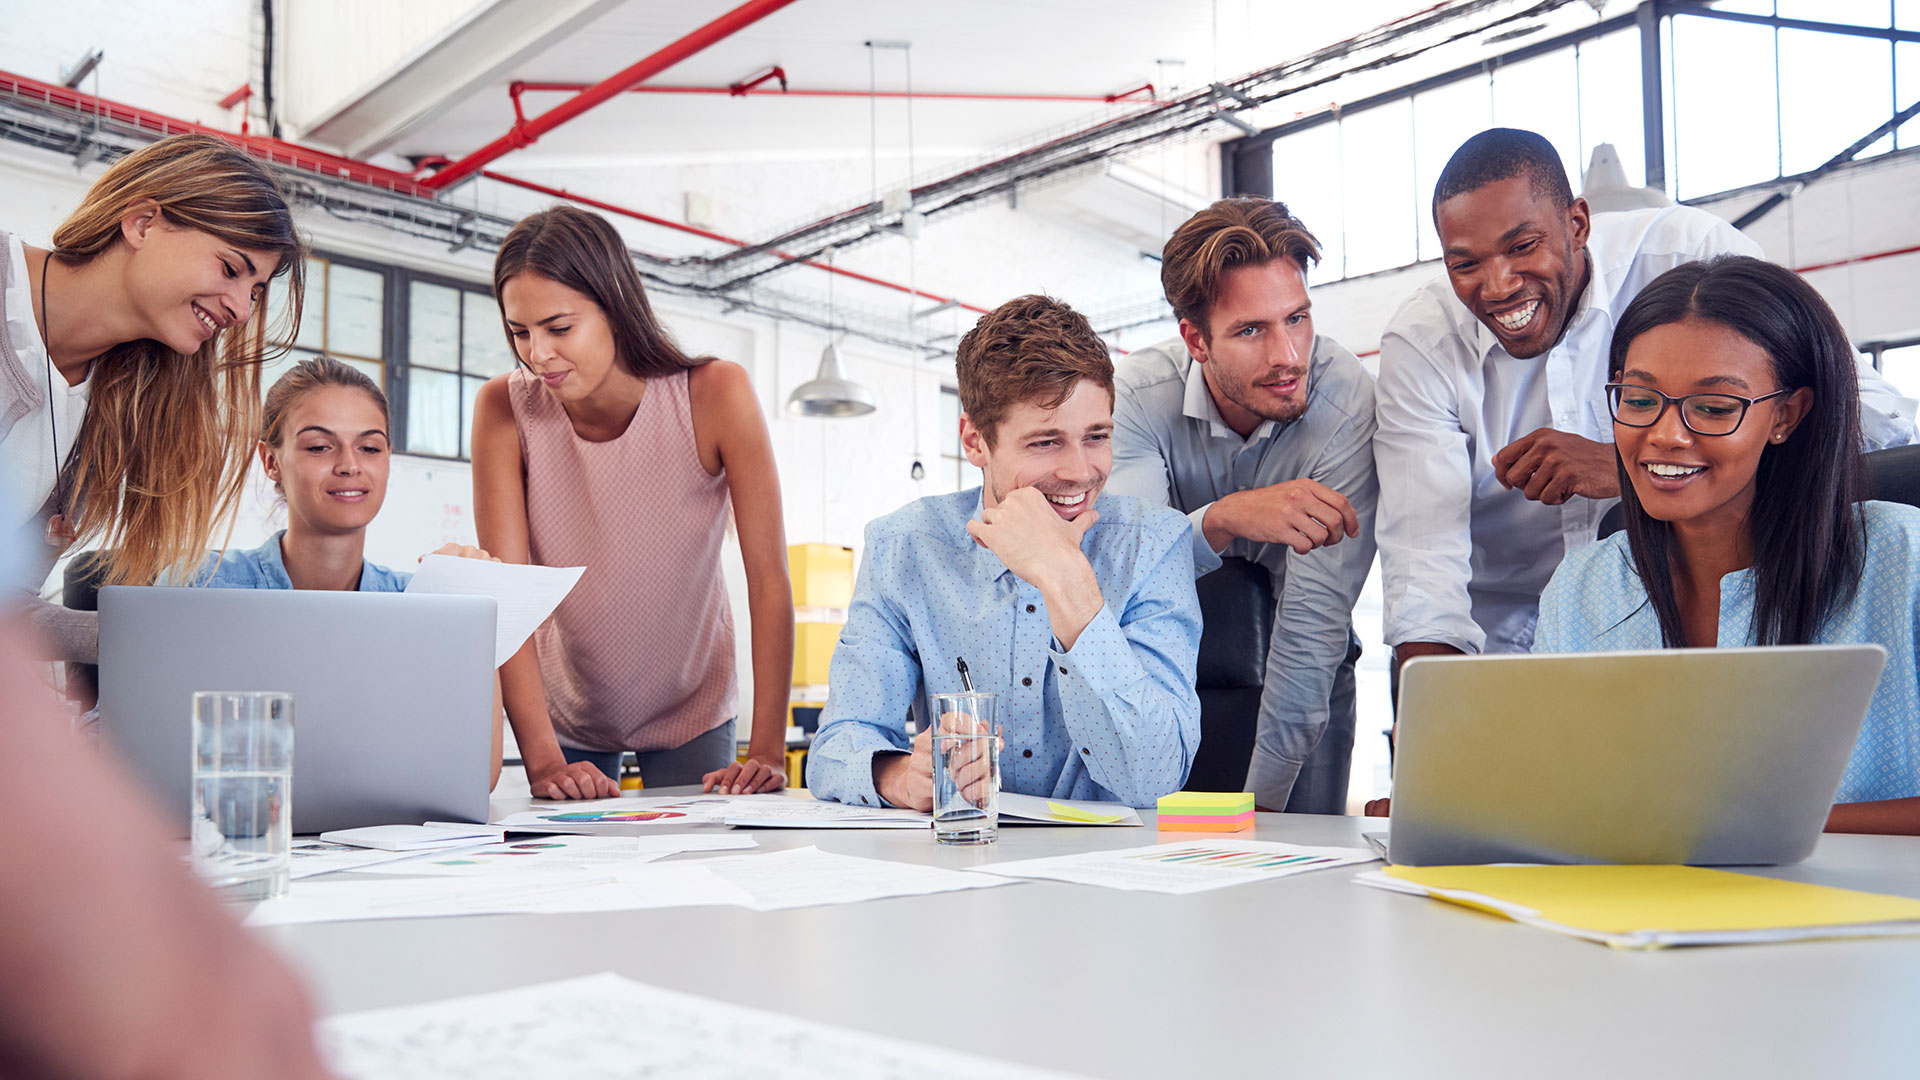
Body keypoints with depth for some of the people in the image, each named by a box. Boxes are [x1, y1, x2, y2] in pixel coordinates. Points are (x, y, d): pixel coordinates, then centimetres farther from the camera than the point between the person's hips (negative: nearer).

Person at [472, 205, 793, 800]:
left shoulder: (715, 394, -23)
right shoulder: (505, 408, -19)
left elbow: (770, 579, -23)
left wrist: (768, 752, -27)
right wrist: (543, 761, -32)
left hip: (690, 711, -1)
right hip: (564, 708, 1)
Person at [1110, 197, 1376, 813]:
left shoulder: (1345, 400, -26)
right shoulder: (1138, 395, -20)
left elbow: (1316, 618, -27)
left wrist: (1261, 799, -28)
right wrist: (1223, 519, -52)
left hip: (1301, 675, 0)